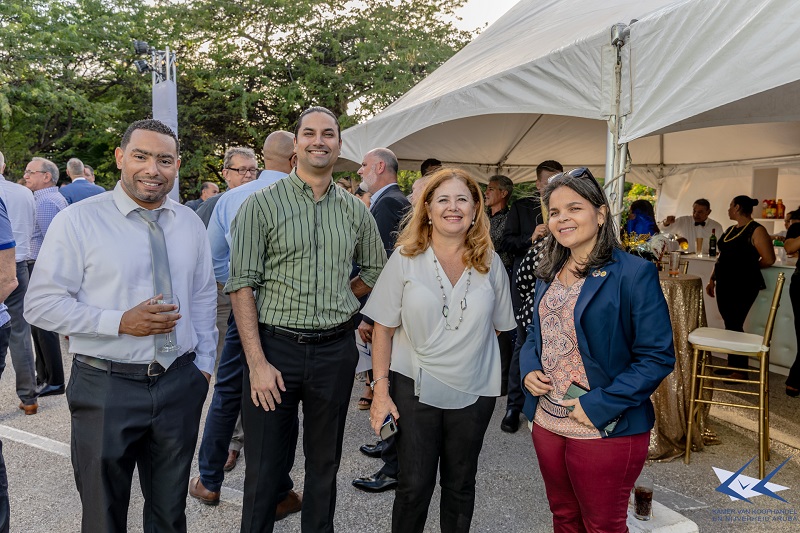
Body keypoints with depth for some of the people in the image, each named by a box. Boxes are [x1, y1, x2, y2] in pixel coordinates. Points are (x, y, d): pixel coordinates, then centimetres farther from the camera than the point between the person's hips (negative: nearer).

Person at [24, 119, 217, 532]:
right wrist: (121, 322, -20)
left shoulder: (190, 223, 6)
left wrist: (204, 363, 9)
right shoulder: (78, 221, -8)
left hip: (180, 384, 4)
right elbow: (41, 303, -9)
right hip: (106, 388, -3)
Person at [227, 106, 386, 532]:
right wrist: (257, 362, -14)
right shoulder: (262, 204, -4)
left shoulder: (356, 210, 7)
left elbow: (376, 269, 21)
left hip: (336, 349, 3)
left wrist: (339, 301, 8)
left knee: (325, 464, 17)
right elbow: (242, 285, -8)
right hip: (275, 345, -3)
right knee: (263, 469, 8)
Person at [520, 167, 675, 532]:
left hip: (606, 431, -6)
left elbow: (657, 358, -16)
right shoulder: (551, 273, 7)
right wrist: (529, 369, -5)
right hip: (546, 422, 6)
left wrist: (599, 406, -21)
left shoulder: (634, 274, -14)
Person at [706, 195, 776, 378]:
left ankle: (741, 370, 4)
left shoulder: (756, 230, -8)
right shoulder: (730, 230, 15)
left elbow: (768, 260, -13)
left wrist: (749, 267, 3)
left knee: (735, 325, -6)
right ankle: (732, 365, 22)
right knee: (730, 324, 11)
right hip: (725, 283, 7)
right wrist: (712, 279, 18)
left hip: (743, 285, -7)